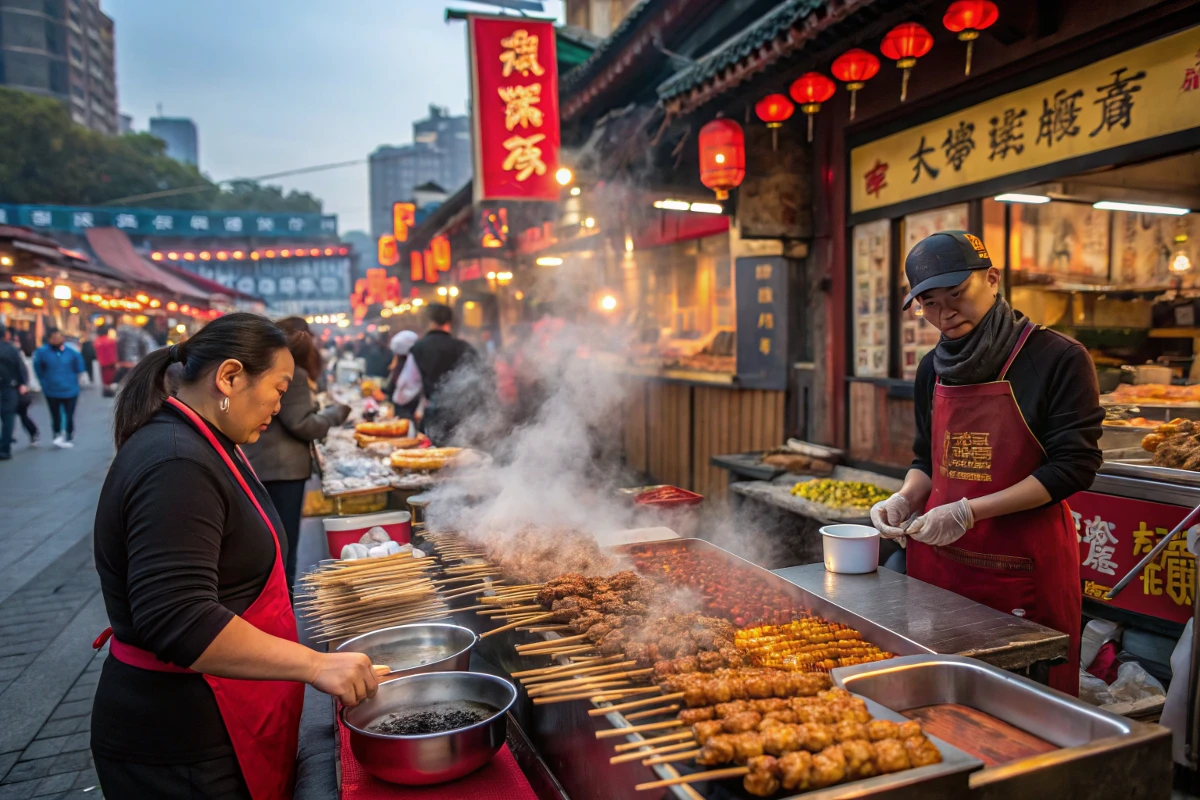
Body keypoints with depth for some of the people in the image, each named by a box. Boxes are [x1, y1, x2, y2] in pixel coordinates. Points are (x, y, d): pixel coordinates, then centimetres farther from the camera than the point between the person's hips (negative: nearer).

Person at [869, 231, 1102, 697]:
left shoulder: (1058, 359, -9)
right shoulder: (933, 369, 8)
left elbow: (1074, 465, -13)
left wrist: (969, 511, -20)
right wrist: (905, 499, -3)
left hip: (1023, 564, -5)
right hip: (939, 557, 5)